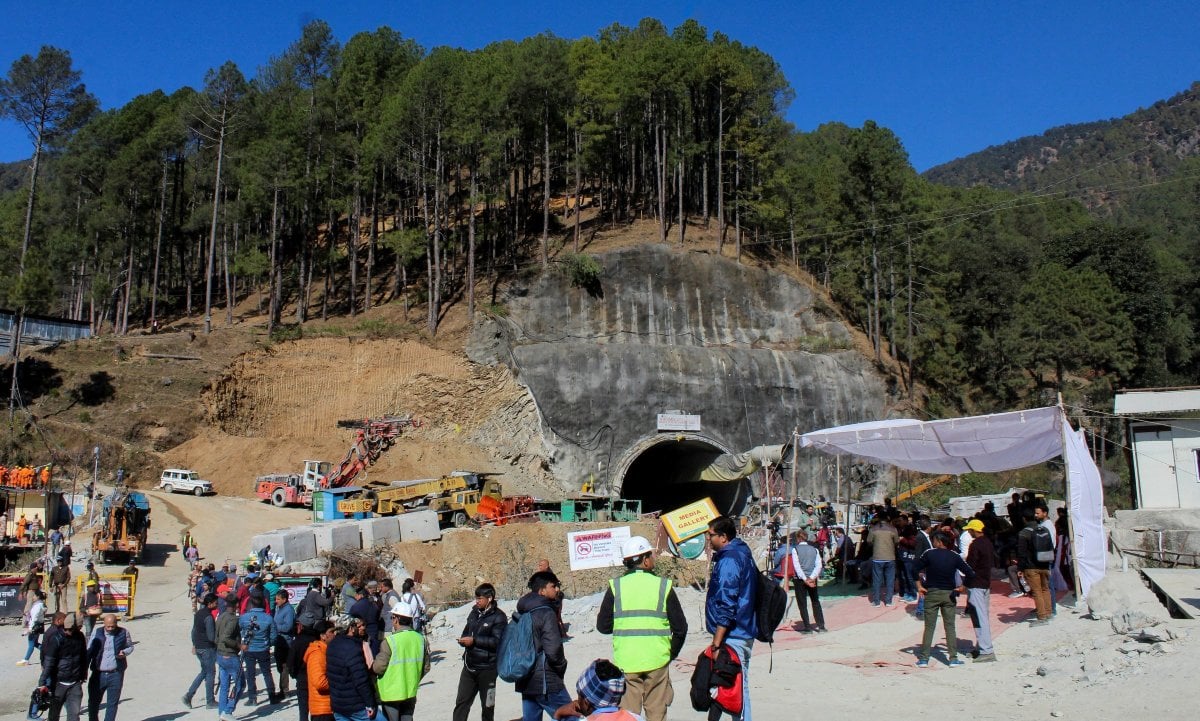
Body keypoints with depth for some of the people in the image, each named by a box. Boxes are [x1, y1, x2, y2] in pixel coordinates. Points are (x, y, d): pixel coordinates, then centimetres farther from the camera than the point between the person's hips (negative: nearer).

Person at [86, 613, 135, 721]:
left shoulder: (123, 633, -2)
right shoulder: (97, 633, 0)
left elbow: (130, 647, 11)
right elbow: (89, 651, 4)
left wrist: (124, 653, -11)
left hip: (116, 674, -1)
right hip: (98, 674, 1)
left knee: (112, 703, 6)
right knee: (93, 701, 11)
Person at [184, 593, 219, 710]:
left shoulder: (198, 614, 7)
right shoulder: (209, 617, -21)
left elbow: (194, 630, 15)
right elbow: (211, 637, -21)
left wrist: (194, 645, 23)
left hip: (198, 647, 8)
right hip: (207, 648, -8)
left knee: (204, 672, 20)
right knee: (210, 673, 4)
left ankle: (189, 694, 11)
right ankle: (210, 702, 11)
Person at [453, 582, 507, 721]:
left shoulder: (498, 617, -10)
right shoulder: (474, 613, 10)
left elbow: (497, 641, -19)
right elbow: (466, 631, 21)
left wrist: (474, 640, -22)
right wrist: (463, 640, -3)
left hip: (487, 668, -6)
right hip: (469, 665, 6)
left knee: (487, 705, 8)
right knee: (461, 702, 6)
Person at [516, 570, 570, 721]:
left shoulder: (522, 613, 11)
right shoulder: (546, 613, -15)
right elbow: (553, 649, -22)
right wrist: (561, 667, -4)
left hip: (526, 681, 8)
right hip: (545, 682, -8)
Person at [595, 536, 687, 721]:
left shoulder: (615, 586, -3)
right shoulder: (663, 586, -4)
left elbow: (602, 626, 1)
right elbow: (680, 627, 0)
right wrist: (672, 653, 16)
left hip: (626, 662, 0)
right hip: (657, 660, 0)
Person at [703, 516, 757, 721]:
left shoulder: (729, 560, -19)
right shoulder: (742, 552, 11)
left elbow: (726, 606, -22)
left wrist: (716, 643, -21)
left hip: (732, 636, -10)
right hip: (744, 633, 10)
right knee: (739, 687, 16)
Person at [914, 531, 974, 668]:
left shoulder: (930, 555, -7)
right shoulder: (955, 557, -2)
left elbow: (915, 569, -6)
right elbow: (970, 574, -3)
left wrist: (919, 586, 1)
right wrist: (962, 587, 7)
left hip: (931, 593, -1)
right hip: (949, 594, 1)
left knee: (929, 627, 3)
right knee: (950, 626, 9)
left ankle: (924, 659, 3)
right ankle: (953, 659, 9)